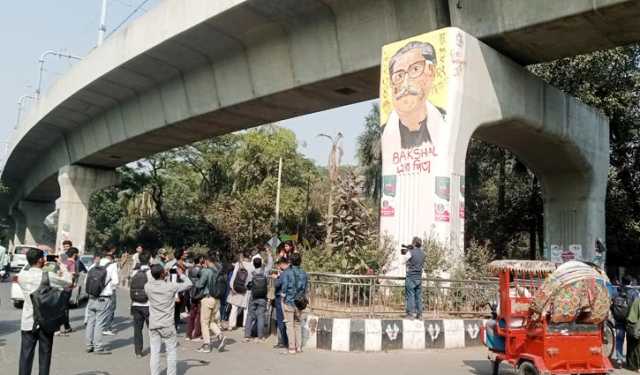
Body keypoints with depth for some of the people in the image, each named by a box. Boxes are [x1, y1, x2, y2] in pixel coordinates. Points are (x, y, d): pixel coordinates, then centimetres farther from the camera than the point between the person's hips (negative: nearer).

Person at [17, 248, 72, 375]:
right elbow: (68, 283, 0)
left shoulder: (22, 275, -6)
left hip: (28, 322, 2)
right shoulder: (48, 276, -15)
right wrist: (63, 269, 14)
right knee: (44, 355, 10)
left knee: (26, 354, 9)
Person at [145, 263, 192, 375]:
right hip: (167, 325, -3)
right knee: (171, 351, 9)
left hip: (153, 325, 3)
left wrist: (162, 276, 17)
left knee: (154, 352, 8)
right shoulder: (171, 286, -13)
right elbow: (189, 284, -2)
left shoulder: (148, 287, -5)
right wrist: (181, 275, 10)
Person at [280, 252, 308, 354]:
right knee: (298, 324, 15)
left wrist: (283, 297, -1)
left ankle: (292, 348, 4)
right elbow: (306, 289, 6)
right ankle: (299, 347, 16)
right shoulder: (303, 273, 2)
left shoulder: (286, 272, -11)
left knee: (290, 325, 3)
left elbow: (284, 287, -12)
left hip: (288, 301, -4)